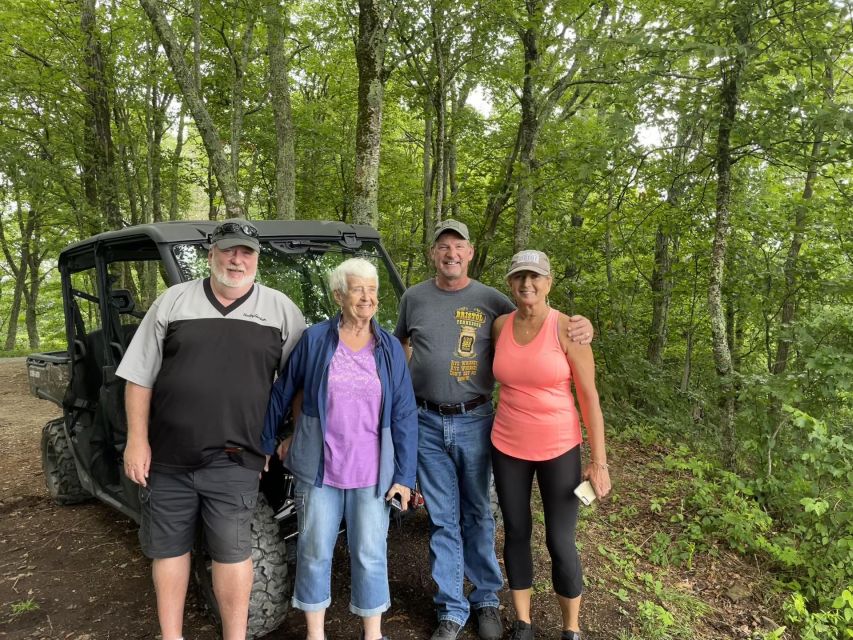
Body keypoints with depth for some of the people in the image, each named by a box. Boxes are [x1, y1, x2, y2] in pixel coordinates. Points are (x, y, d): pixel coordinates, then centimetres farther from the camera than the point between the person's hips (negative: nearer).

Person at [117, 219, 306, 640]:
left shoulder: (280, 309, 2)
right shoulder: (173, 301, 3)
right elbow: (139, 376, 4)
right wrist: (137, 440, -1)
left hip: (234, 460, -2)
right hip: (167, 456, 2)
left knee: (232, 552, 5)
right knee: (168, 546, 15)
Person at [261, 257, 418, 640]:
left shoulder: (391, 349, 0)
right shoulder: (315, 340, -4)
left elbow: (405, 416, 0)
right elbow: (281, 394, 5)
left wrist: (405, 475, -4)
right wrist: (267, 445, 10)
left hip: (372, 472, 1)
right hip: (317, 467, 0)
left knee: (370, 554, 10)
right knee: (315, 551, 12)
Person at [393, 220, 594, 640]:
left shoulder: (490, 300, -1)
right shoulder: (414, 298, 3)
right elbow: (397, 344, 20)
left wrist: (580, 328, -15)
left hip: (474, 421, -1)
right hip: (427, 422, 1)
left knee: (477, 515, 13)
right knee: (443, 520, 9)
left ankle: (486, 600, 32)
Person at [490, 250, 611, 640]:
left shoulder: (568, 329, -13)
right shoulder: (500, 327, -2)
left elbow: (589, 397, -10)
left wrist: (599, 461, -11)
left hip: (559, 449, -3)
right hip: (508, 448, 3)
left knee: (560, 542, 5)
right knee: (516, 534, 13)